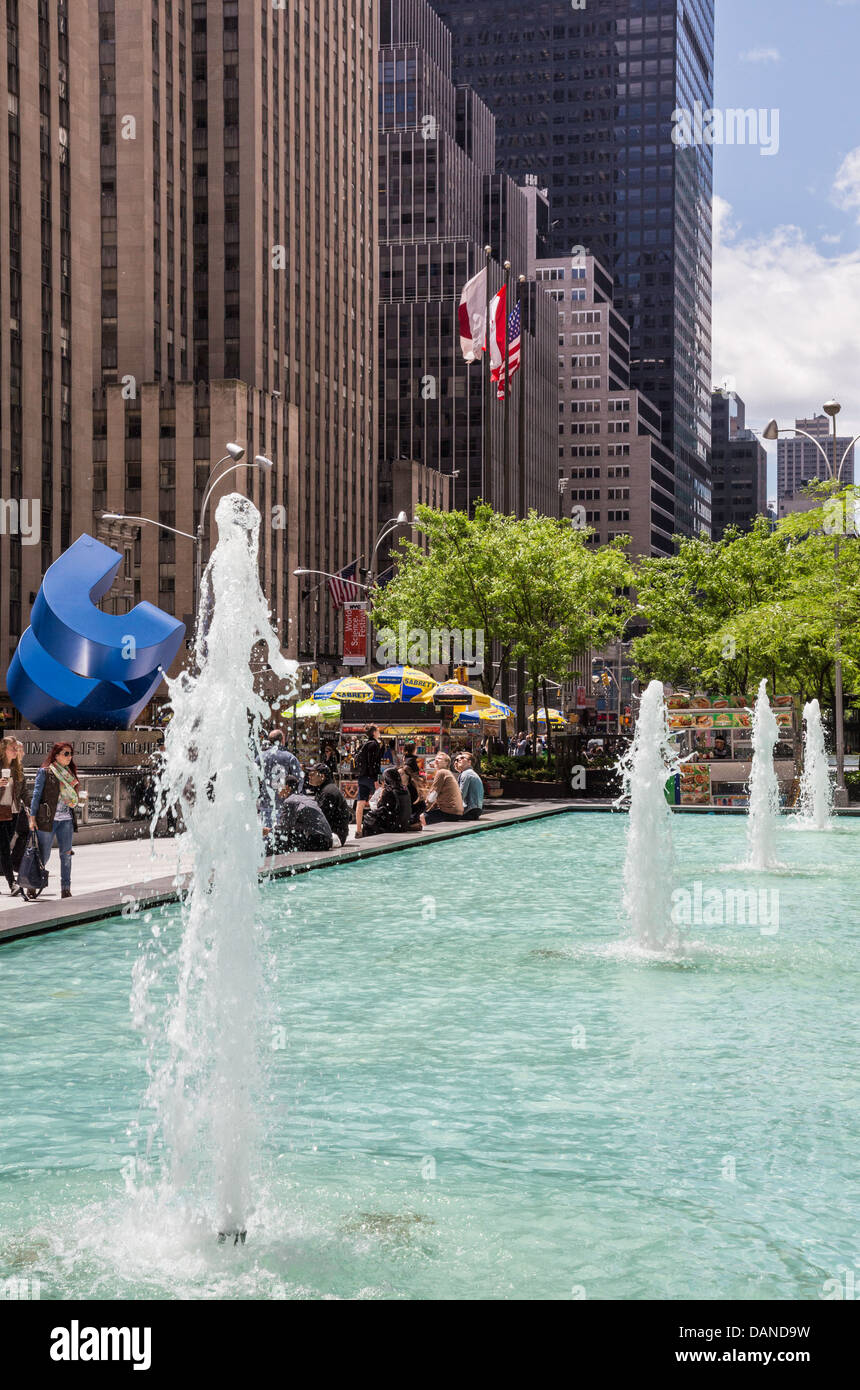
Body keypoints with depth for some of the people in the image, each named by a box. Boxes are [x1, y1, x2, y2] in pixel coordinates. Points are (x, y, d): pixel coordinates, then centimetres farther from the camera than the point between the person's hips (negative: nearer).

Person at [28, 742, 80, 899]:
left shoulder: (69, 773, 15)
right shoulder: (45, 772, -2)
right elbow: (36, 795, -4)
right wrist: (32, 817, -9)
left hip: (67, 820, 5)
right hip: (48, 819, -5)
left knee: (66, 854, 0)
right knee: (44, 855, -1)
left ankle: (66, 890, 2)